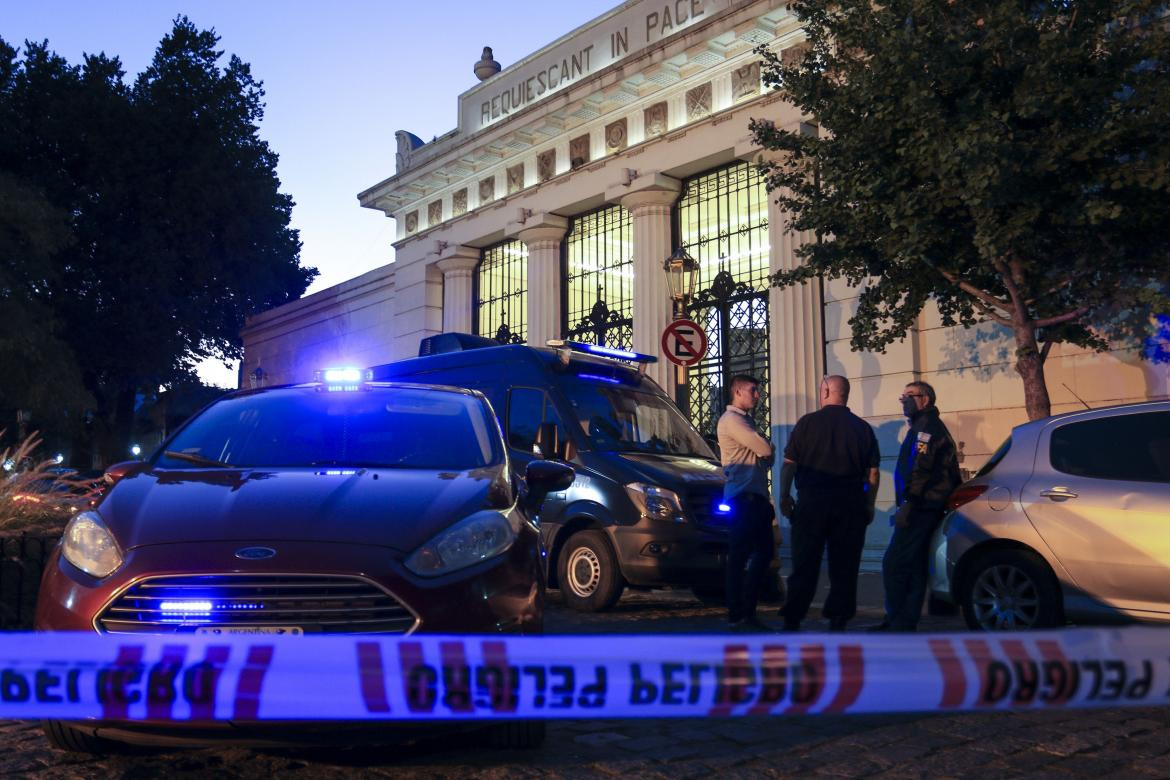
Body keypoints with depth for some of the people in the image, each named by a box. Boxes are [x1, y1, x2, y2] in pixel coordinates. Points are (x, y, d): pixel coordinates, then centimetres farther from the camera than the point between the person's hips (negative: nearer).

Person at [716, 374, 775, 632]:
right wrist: (766, 449, 7)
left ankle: (748, 612, 17)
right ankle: (736, 617, -3)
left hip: (756, 496, 10)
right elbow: (765, 450, -14)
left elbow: (765, 457, 24)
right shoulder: (731, 419, -8)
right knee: (739, 558, -7)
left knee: (764, 554, 11)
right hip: (743, 497, -10)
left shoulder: (745, 420, 24)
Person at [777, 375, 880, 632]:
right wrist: (869, 505, 13)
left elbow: (789, 464, -4)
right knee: (844, 566, 8)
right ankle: (837, 622, 10)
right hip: (850, 504, 2)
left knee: (804, 565, 4)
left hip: (812, 502, -2)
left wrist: (784, 497, 4)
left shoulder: (808, 422, -3)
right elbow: (873, 473, 5)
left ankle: (792, 621, 6)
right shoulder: (862, 428, 5)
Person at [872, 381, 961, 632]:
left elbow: (920, 469, -21)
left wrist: (908, 504, -25)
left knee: (893, 564, -11)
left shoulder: (927, 426, -10)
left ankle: (897, 622, -8)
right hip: (926, 508, 11)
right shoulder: (924, 426, 23)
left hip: (921, 507, -11)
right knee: (914, 566, 11)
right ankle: (906, 623, 15)